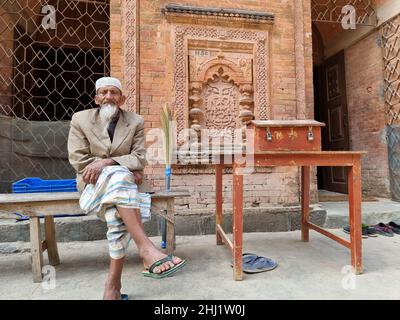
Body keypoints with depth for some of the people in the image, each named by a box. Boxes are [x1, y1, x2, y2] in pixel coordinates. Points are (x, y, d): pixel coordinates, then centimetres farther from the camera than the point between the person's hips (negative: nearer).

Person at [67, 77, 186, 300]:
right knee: (118, 175, -36)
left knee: (118, 216, -31)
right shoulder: (80, 119, 3)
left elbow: (139, 159, -6)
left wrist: (106, 162, -24)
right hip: (94, 182, -1)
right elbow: (78, 160, -5)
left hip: (125, 182, 2)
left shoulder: (136, 122, 3)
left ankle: (113, 284, -15)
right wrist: (125, 170, -14)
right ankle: (147, 249, -44)